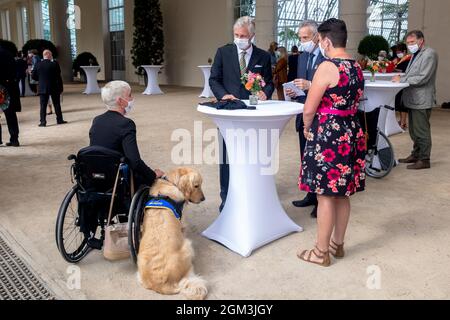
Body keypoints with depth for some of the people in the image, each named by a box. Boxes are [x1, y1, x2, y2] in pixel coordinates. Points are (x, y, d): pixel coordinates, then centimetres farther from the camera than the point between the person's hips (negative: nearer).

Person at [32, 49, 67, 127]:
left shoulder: (38, 65, -2)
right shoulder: (54, 64, -9)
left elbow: (34, 76, 2)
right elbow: (58, 77, -7)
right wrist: (61, 87, -1)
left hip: (43, 88, 2)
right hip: (54, 88, -1)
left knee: (43, 105, 4)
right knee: (57, 104, 10)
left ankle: (43, 121, 0)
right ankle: (59, 120, 15)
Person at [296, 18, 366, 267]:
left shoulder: (327, 67, -16)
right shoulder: (357, 67, 9)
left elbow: (309, 110, -15)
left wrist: (307, 128, 6)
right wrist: (313, 87, 24)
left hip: (328, 135, -8)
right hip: (351, 133, 8)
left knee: (326, 195, 1)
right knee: (342, 194, 16)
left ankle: (321, 252, 13)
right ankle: (337, 244, 30)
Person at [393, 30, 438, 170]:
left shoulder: (429, 54, -11)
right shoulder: (415, 55, 18)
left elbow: (422, 78, -19)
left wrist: (401, 79, -17)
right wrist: (401, 77, 2)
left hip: (422, 100, -9)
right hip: (413, 100, 9)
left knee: (422, 131, -4)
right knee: (414, 130, 16)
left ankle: (424, 160, 4)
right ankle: (416, 155, 27)